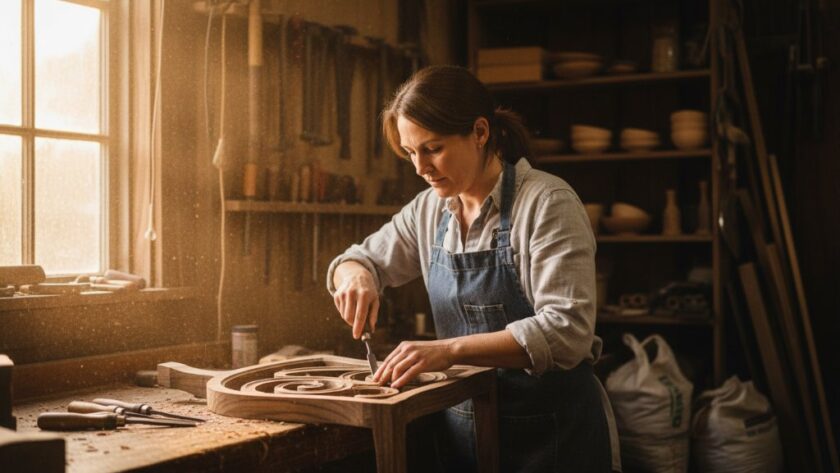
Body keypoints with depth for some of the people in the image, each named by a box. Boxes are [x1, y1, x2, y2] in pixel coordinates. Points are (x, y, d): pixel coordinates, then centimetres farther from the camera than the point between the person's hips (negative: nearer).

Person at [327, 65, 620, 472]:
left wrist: (450, 350, -34)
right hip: (463, 424, 6)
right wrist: (355, 275, -10)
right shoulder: (429, 209, 2)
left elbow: (567, 330, -25)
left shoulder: (547, 202, -17)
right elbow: (361, 259, 14)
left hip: (552, 433, -5)